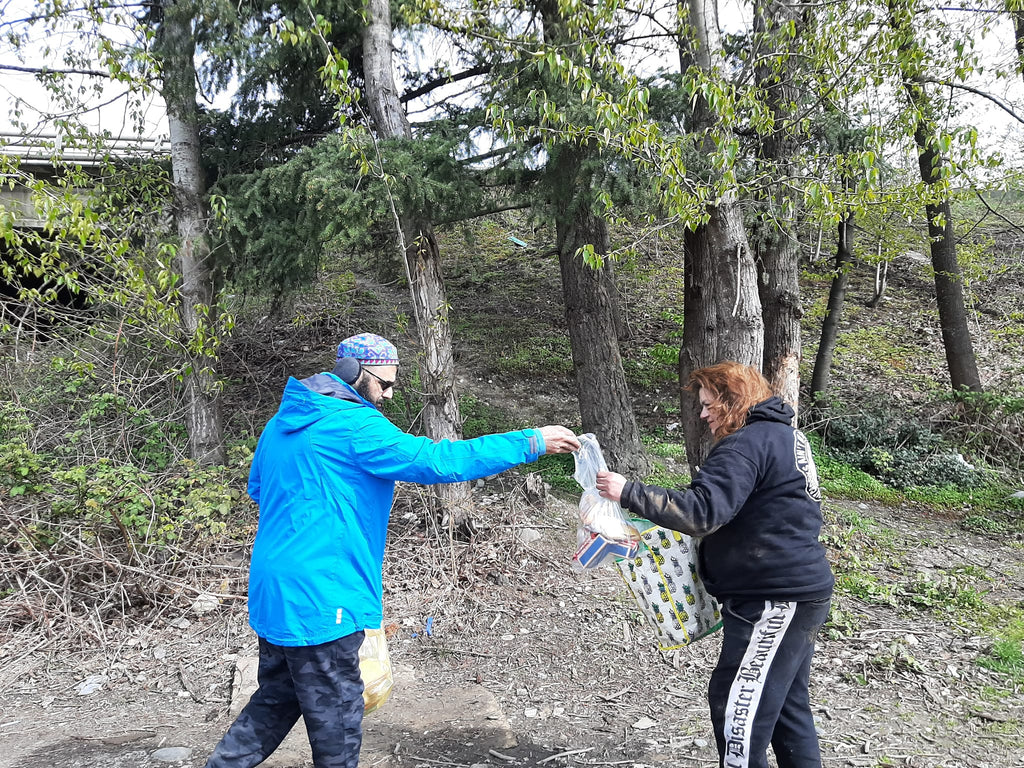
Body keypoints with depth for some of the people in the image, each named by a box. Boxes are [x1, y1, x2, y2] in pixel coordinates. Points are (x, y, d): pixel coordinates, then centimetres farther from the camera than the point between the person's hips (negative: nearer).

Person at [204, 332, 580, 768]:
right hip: (319, 601, -9)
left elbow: (257, 487, 25)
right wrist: (532, 442, -18)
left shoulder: (284, 421, 10)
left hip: (273, 595, 9)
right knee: (337, 723, 7)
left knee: (276, 699, 24)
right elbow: (439, 461, -22)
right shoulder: (355, 425, -17)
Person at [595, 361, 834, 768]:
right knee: (786, 703, 20)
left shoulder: (746, 444, -18)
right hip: (800, 595, 11)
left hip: (774, 601, -11)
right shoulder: (785, 435, 15)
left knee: (737, 705, -4)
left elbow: (703, 510, -28)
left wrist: (628, 492, -26)